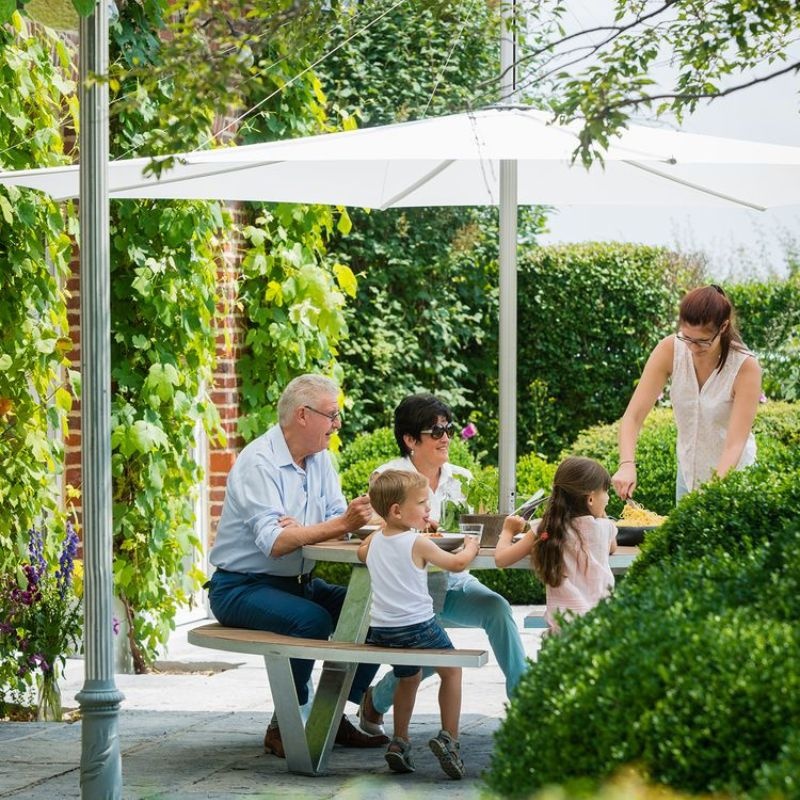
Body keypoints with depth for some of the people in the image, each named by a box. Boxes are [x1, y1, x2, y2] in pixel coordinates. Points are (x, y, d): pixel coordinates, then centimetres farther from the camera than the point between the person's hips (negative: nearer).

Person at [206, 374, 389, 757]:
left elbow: (337, 521, -3)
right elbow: (275, 543, -28)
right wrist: (342, 524, -32)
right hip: (242, 587, -8)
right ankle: (283, 726, -16)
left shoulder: (319, 458, 7)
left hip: (298, 582, 8)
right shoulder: (258, 462, -18)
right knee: (312, 619, -33)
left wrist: (299, 529, -25)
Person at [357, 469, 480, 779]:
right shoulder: (418, 543, -11)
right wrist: (471, 547, 17)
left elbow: (362, 552, 33)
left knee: (408, 677, 26)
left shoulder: (375, 541, 8)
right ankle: (448, 738, 1)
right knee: (451, 670, 10)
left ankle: (399, 742, 23)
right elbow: (457, 562, -1)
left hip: (382, 629, 6)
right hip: (417, 624, -6)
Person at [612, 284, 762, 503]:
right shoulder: (669, 351, -17)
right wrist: (627, 465, -36)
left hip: (731, 476, -3)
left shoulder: (745, 366, -25)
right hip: (688, 474, 3)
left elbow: (735, 444, -28)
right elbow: (633, 416, -18)